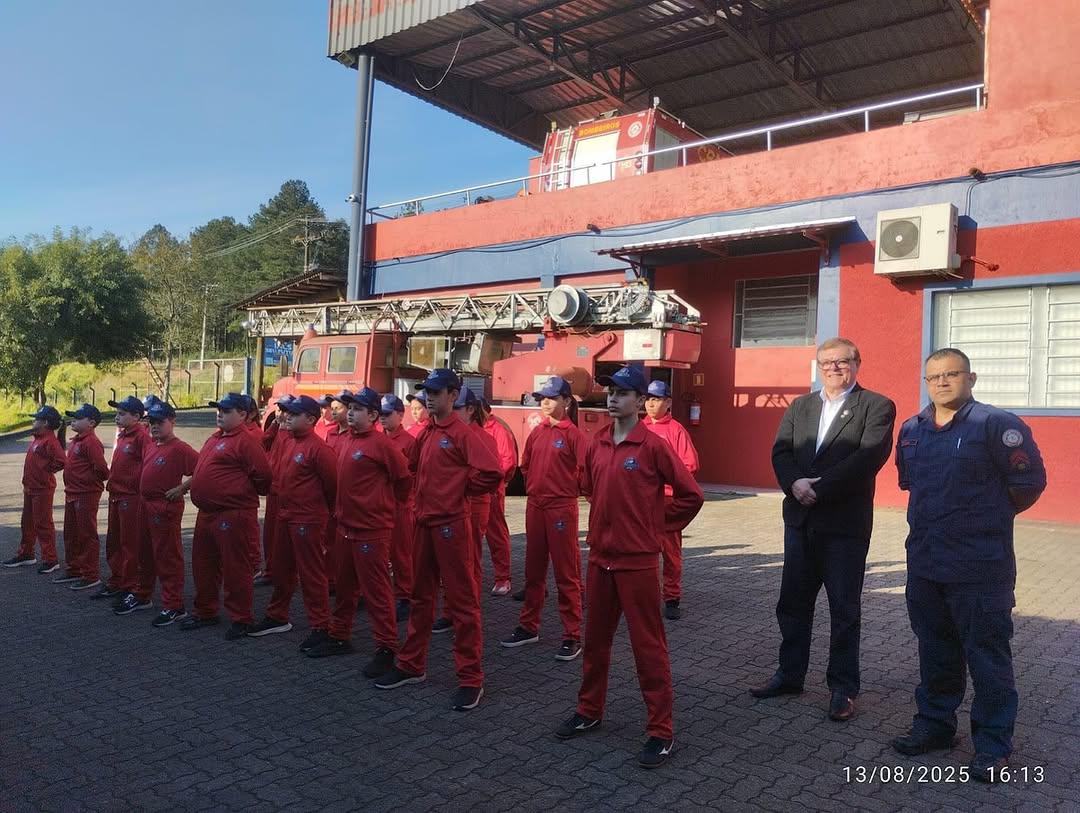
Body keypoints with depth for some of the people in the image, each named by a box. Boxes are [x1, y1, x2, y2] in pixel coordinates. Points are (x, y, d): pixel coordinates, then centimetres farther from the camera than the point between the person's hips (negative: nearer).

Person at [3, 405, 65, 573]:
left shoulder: (50, 441, -19)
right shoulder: (36, 438, 11)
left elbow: (60, 461, -32)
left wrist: (45, 470, -17)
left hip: (42, 489, -10)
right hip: (29, 487, 10)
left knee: (43, 524, -3)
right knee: (28, 522, 18)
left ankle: (50, 560, 4)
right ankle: (26, 554, 31)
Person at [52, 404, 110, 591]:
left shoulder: (91, 442, -18)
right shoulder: (76, 441, 13)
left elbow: (101, 468, -25)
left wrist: (89, 481, -9)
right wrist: (73, 482, 13)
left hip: (86, 495, -10)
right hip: (72, 494, 10)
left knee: (87, 535, -2)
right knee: (71, 534, 18)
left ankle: (91, 576, 5)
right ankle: (73, 570, 31)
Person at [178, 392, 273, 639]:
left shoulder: (245, 441, -14)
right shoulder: (215, 438, 15)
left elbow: (262, 475, -19)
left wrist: (239, 493, -5)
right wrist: (185, 486, 23)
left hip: (233, 515, -10)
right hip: (207, 513, 10)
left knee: (235, 568, -1)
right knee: (203, 565, 18)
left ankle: (241, 619, 11)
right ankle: (205, 612, 34)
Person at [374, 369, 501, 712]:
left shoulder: (462, 433, -13)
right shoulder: (425, 433, 10)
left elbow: (491, 472, -22)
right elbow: (415, 467, 26)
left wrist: (461, 490, -9)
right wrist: (429, 493, 11)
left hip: (451, 524, -8)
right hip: (424, 522, 8)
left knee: (462, 600, -1)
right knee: (421, 596, 17)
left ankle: (471, 679, 8)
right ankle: (411, 665, 31)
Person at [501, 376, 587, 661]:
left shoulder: (573, 433, -10)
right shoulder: (537, 432, 9)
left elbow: (585, 469, -14)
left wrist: (567, 489, -3)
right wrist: (533, 487, 12)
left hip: (561, 509, -6)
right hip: (534, 506, 7)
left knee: (566, 573, -1)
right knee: (533, 570, 15)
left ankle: (572, 635, 7)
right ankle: (528, 626, 27)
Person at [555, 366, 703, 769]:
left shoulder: (653, 445, -13)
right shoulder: (596, 444, 4)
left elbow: (691, 494, -9)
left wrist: (658, 525, -3)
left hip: (638, 561, -6)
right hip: (600, 557, 6)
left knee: (647, 644, 2)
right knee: (595, 638, 17)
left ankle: (661, 731, 12)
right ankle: (589, 710, 34)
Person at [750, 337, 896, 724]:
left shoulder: (877, 406, -3)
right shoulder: (800, 406, 13)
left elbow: (869, 456, -17)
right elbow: (781, 452, 3)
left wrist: (819, 486, -19)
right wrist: (795, 483, -17)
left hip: (845, 523, -5)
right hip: (799, 519, 5)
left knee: (844, 608, 6)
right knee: (793, 601, 13)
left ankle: (843, 687, 19)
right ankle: (790, 674, 28)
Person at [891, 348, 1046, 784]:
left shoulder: (996, 424, -11)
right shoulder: (912, 430, 8)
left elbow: (1029, 482, -7)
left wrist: (990, 517, 4)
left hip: (980, 567, -6)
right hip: (924, 563, 6)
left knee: (987, 657, 3)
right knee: (935, 651, 17)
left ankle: (993, 746, 16)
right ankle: (934, 724, 32)